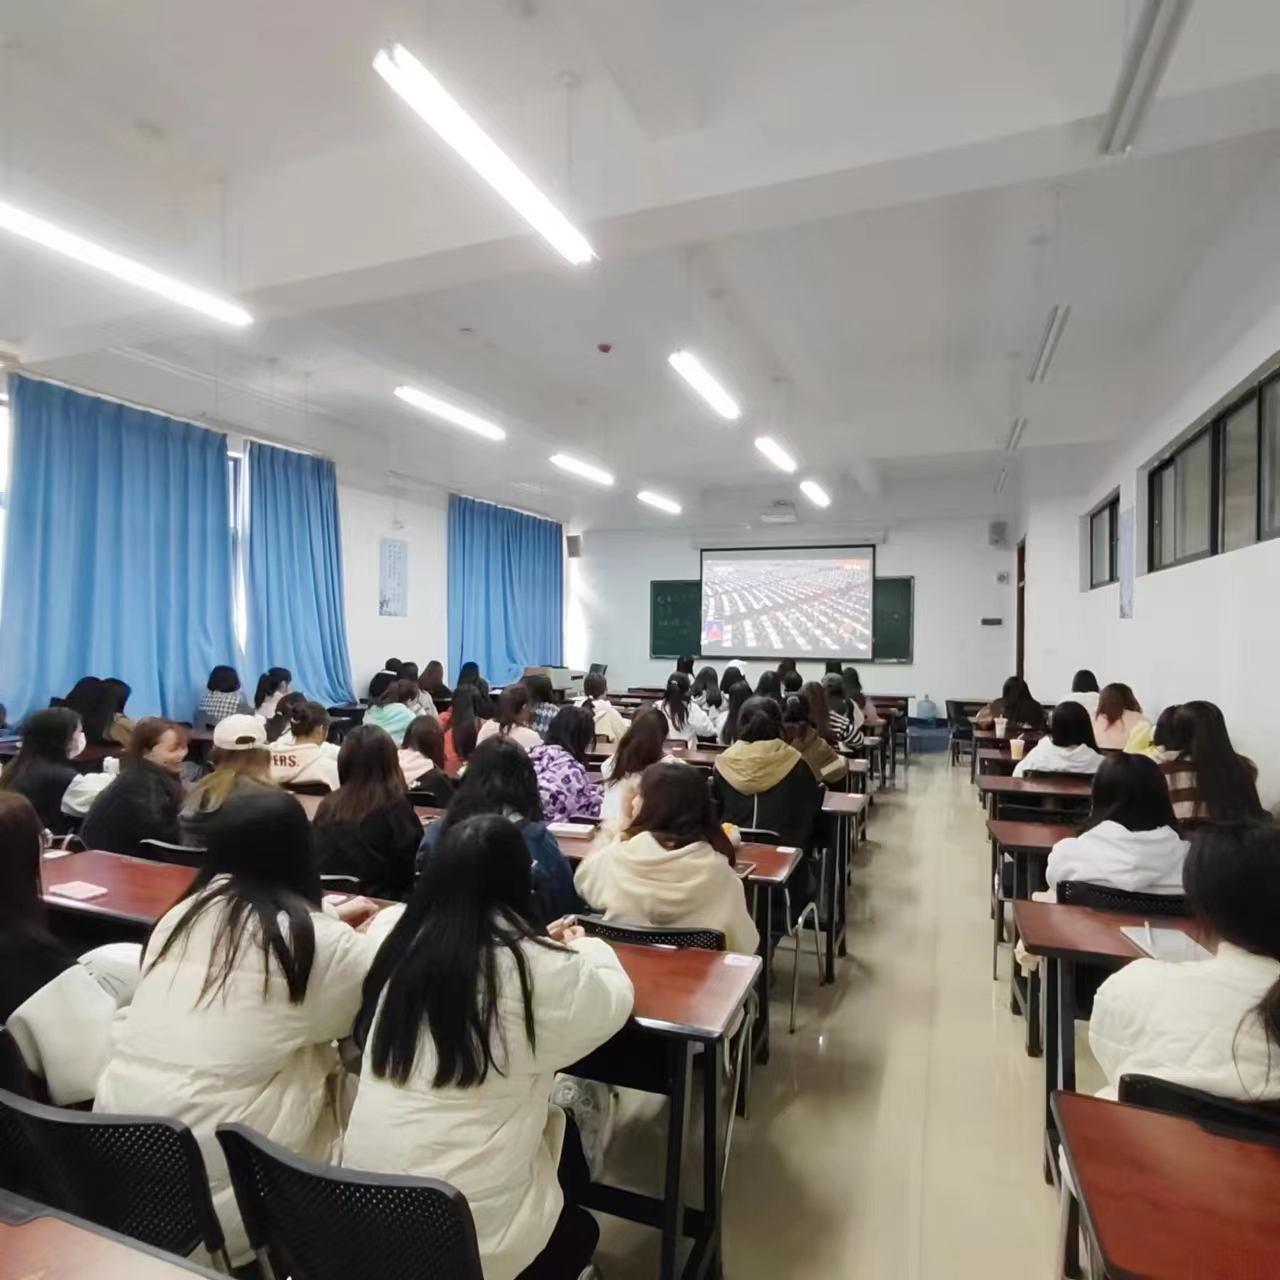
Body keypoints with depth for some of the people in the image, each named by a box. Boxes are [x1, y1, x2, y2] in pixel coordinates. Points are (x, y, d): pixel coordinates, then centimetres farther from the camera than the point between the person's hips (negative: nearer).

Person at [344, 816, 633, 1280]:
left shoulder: (406, 943, -5)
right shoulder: (534, 966, -21)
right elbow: (615, 1002, -3)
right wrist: (587, 947, 14)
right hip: (469, 1222, -5)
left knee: (556, 1127, 24)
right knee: (579, 1230, 24)